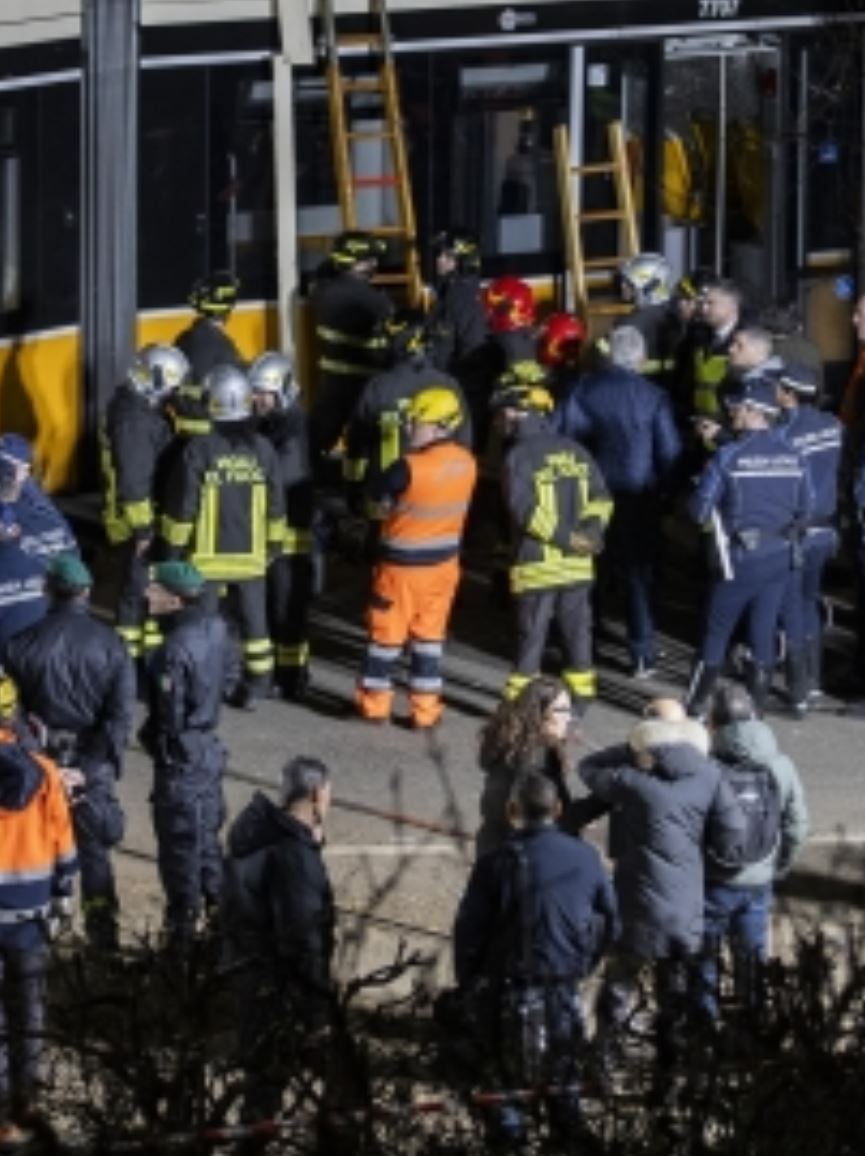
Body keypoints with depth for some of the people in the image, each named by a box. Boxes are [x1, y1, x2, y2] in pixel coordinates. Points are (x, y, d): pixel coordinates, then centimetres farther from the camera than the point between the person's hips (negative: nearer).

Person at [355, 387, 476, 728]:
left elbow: (377, 495, -13)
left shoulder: (411, 468, -27)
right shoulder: (467, 463, -7)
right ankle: (426, 707, 18)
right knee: (430, 635, 15)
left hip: (404, 565, -5)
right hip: (445, 563, 5)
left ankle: (375, 703, 21)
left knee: (386, 635, 11)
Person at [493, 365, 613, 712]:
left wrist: (564, 538, -13)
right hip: (577, 566, 5)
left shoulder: (519, 456, -12)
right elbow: (600, 498, 6)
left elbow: (525, 510, -19)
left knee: (531, 634, 1)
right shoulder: (574, 451, 8)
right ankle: (580, 697, 19)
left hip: (536, 566, -5)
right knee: (576, 630, 13)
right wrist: (591, 530, -4)